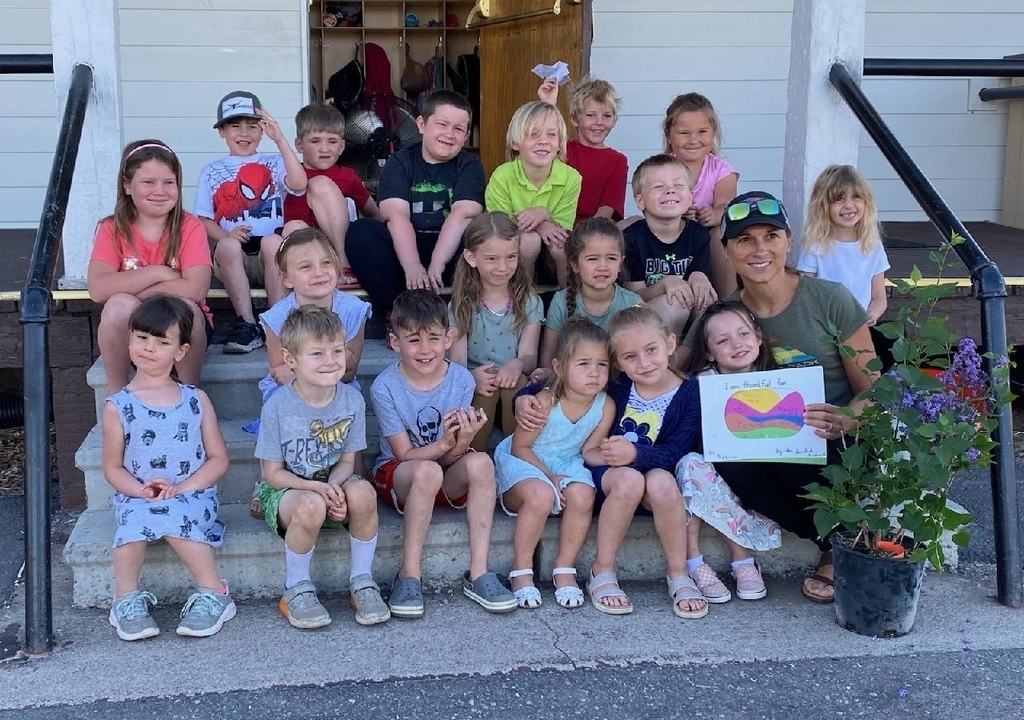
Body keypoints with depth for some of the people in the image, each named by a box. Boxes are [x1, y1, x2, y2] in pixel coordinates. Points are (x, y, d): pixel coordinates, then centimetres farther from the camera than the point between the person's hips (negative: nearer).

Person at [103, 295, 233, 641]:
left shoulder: (196, 401, 7)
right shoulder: (117, 406, 5)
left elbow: (218, 459, 4)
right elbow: (112, 468, 5)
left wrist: (179, 489, -12)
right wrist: (141, 490, -16)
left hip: (191, 494, 0)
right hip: (136, 496, 0)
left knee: (176, 516, -34)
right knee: (135, 518, -34)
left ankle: (213, 594, -21)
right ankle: (126, 598, -17)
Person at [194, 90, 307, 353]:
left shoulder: (273, 163, 15)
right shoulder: (212, 172, 18)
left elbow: (299, 184, -7)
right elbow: (203, 220, 9)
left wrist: (280, 140, -10)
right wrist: (225, 236, -12)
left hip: (271, 254, 0)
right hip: (232, 259, 1)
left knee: (272, 240, -33)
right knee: (228, 244, -33)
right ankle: (247, 324, -26)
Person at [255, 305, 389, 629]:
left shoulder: (352, 400, -7)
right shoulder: (278, 406, -16)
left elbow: (347, 461, 0)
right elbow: (273, 473, -10)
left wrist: (334, 487, -23)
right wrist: (316, 487, -26)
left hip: (331, 485, 3)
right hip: (285, 490, -3)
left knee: (362, 491, -31)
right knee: (311, 505, -38)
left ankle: (362, 581, -12)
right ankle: (296, 590, -13)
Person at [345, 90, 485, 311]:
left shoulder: (469, 165, 5)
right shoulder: (399, 162, 6)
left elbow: (463, 215, -12)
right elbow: (396, 216, -11)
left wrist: (435, 266, -29)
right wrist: (413, 267, -29)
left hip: (449, 249, -1)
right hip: (404, 246, 1)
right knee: (360, 230, -25)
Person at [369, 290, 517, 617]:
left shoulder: (461, 380, -11)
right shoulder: (385, 387, -15)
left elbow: (452, 457, -10)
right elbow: (404, 454, -15)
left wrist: (463, 441, -34)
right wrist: (443, 444, -34)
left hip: (448, 478, 3)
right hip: (397, 474, -2)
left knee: (480, 462, -30)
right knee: (427, 471, -36)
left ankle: (478, 574, -24)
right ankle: (409, 576, -25)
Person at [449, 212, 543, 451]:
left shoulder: (529, 302, 5)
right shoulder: (461, 306, 1)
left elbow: (529, 357, -5)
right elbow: (456, 362, -9)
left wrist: (517, 364, -31)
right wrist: (472, 376, -34)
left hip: (519, 391, 1)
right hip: (474, 391, -1)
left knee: (515, 380, -31)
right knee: (487, 384, -32)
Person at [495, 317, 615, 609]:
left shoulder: (605, 406, -12)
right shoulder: (545, 402, -24)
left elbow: (588, 450, 0)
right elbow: (519, 447, -14)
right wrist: (550, 477, -19)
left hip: (567, 463, 4)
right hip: (523, 460, -4)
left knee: (582, 495, -29)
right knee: (541, 495, -36)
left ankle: (565, 569, -8)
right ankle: (521, 571, -15)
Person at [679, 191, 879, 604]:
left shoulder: (829, 300, -6)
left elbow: (872, 389, -6)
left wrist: (843, 421, -27)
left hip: (838, 450, -3)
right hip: (767, 454, 3)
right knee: (729, 458, -30)